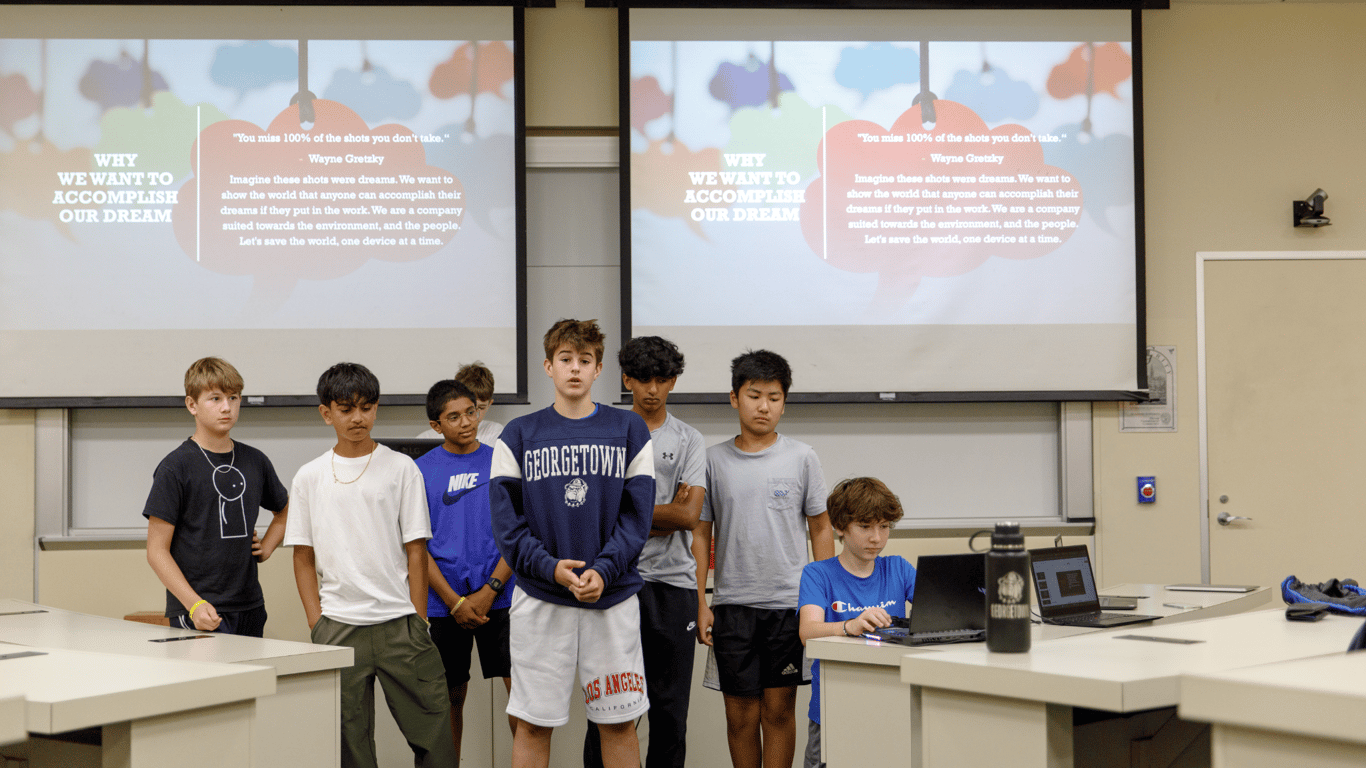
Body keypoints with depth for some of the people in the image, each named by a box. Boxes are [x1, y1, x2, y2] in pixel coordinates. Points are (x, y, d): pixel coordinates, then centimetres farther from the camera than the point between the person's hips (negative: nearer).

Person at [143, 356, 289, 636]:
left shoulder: (255, 462, 10)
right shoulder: (175, 467, -5)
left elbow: (285, 510, 30)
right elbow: (157, 551, -7)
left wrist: (266, 548, 12)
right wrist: (194, 604, -17)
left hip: (250, 609, 5)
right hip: (197, 613, -5)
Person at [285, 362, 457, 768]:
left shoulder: (400, 468, 4)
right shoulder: (309, 478, 7)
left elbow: (416, 550, 3)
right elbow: (304, 557, 9)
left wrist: (418, 622, -2)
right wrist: (317, 624, 0)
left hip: (399, 621, -1)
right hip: (337, 627, 1)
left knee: (434, 732, -4)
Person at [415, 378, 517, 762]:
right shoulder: (422, 471, 3)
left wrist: (488, 591, -9)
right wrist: (455, 601, -8)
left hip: (501, 597, 0)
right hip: (446, 603, 0)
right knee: (451, 698, 8)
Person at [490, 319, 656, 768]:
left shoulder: (629, 432, 6)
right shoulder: (518, 436, 5)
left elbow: (637, 513, 0)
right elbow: (506, 518, 0)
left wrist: (604, 570, -14)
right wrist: (549, 567, -15)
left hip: (613, 596, 0)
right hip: (539, 598, 0)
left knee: (618, 723, 5)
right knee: (532, 725, 3)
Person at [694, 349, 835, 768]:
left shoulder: (801, 458, 3)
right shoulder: (715, 460, 4)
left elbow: (821, 530, 7)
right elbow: (701, 535, 7)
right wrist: (701, 604, 2)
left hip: (789, 603, -1)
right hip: (732, 604, 1)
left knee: (779, 710, 4)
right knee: (740, 715, 5)